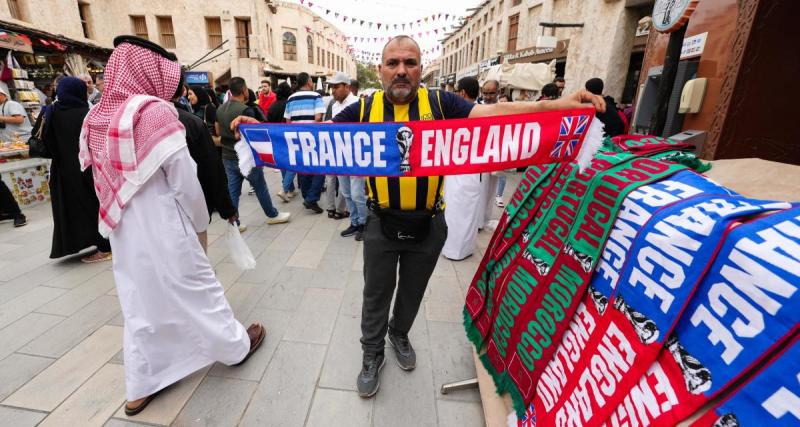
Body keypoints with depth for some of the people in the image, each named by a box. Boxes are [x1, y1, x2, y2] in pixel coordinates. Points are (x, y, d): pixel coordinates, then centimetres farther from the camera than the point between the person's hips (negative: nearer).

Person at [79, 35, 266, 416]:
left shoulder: (96, 117, 4)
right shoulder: (154, 111, -17)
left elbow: (103, 180, 10)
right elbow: (185, 182, -15)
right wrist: (200, 222, 0)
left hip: (124, 232, 6)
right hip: (164, 231, -6)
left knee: (140, 305, 16)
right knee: (199, 291, 11)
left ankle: (139, 388, 30)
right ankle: (236, 346, 32)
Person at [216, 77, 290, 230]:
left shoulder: (220, 109, 6)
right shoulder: (246, 110, -19)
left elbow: (218, 132, 15)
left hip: (227, 157, 7)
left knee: (233, 190, 10)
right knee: (260, 187, 9)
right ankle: (272, 215, 23)